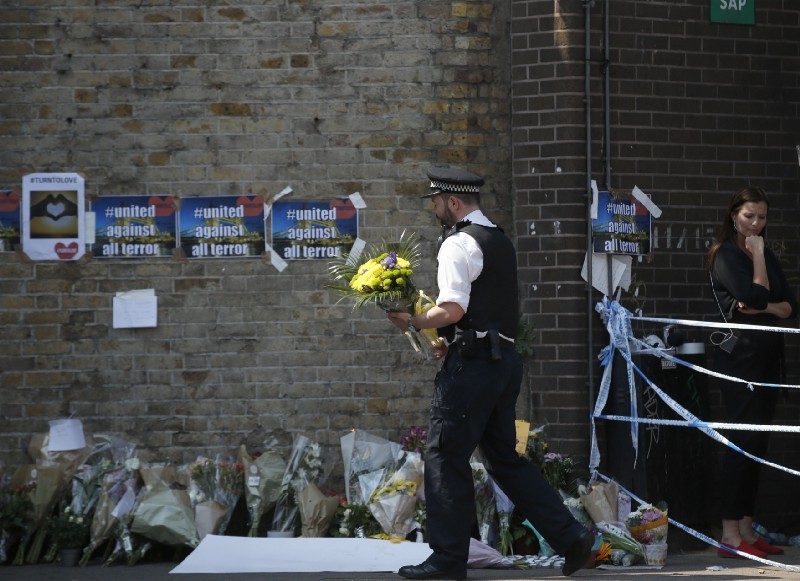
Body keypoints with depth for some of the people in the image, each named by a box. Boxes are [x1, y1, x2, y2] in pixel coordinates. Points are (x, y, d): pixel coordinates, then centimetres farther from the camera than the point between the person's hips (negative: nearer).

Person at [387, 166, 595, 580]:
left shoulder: (459, 244, -11)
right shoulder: (500, 241, 19)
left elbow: (453, 310, -21)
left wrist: (413, 323, -7)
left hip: (472, 362, -9)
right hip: (505, 357, 9)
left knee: (446, 456, -2)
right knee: (504, 458, 14)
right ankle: (570, 537, 9)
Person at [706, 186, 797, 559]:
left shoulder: (767, 257, 16)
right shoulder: (726, 255, -6)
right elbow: (756, 296, -19)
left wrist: (763, 309, -12)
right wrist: (757, 255, -8)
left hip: (768, 357, 7)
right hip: (739, 356, -7)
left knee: (758, 444, 6)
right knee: (743, 441, -11)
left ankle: (747, 529, 9)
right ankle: (730, 536, -12)